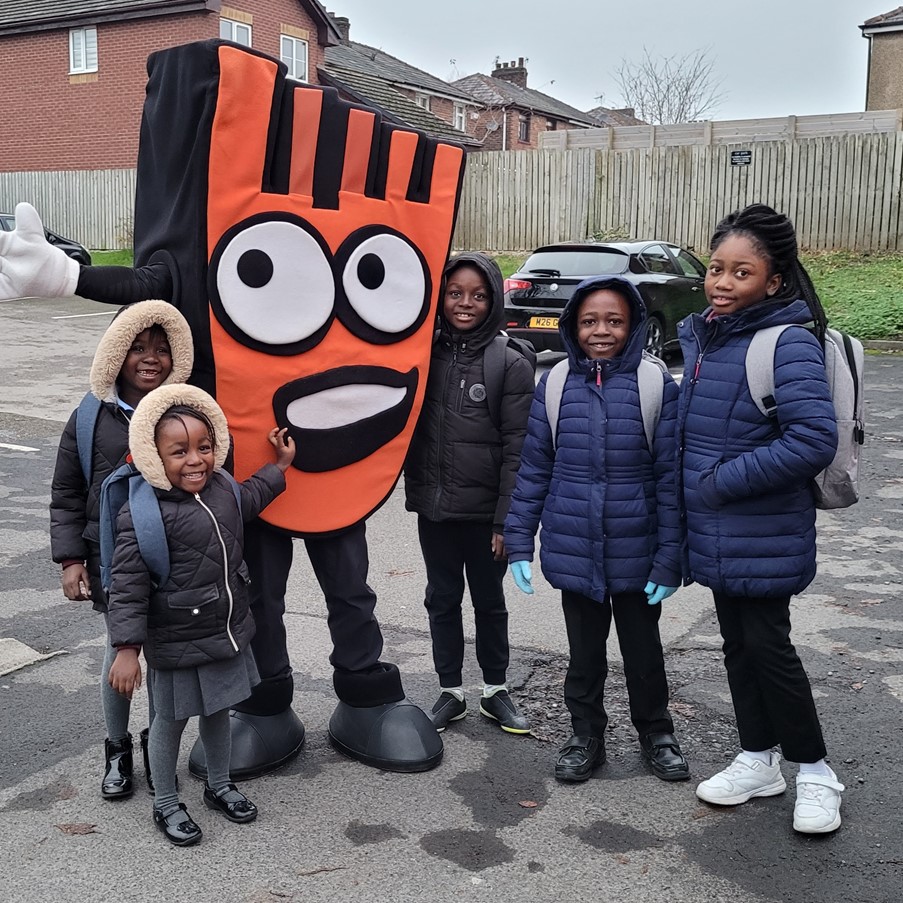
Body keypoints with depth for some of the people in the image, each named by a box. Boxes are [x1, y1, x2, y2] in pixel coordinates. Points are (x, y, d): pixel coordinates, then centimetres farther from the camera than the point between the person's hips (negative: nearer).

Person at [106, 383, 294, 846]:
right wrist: (127, 649, -23)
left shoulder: (221, 487, -3)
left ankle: (219, 785, 44)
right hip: (176, 642, -6)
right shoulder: (143, 514, -24)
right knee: (171, 720, 12)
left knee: (219, 710, 23)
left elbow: (247, 500, 23)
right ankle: (165, 804, 32)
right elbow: (128, 585, -22)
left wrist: (279, 465, 24)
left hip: (228, 631, 7)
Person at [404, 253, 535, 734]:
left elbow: (517, 449, -10)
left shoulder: (512, 365, -8)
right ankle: (450, 692, 28)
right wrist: (414, 487, 1)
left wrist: (506, 519, -13)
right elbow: (408, 426, 10)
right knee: (442, 600, 13)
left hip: (485, 511, -3)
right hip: (433, 508, 3)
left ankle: (495, 691, 29)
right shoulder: (426, 355, 2)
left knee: (489, 601, 13)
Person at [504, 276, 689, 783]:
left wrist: (670, 556, -10)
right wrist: (519, 541, 0)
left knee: (643, 648, 16)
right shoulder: (555, 385, -2)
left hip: (636, 552, -1)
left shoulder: (657, 385, -10)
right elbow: (534, 469, 2)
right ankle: (586, 736, 34)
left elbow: (670, 476, -9)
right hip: (573, 550, 2)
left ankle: (657, 733, 37)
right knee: (585, 650, 16)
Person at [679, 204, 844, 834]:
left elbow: (815, 439, -27)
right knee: (738, 645, 16)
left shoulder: (788, 342, -18)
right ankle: (758, 762, 32)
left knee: (768, 646, 1)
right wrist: (694, 490, 8)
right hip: (714, 533, 8)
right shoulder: (700, 336, 6)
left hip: (765, 537, -7)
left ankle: (816, 773, 21)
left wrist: (727, 479, -21)